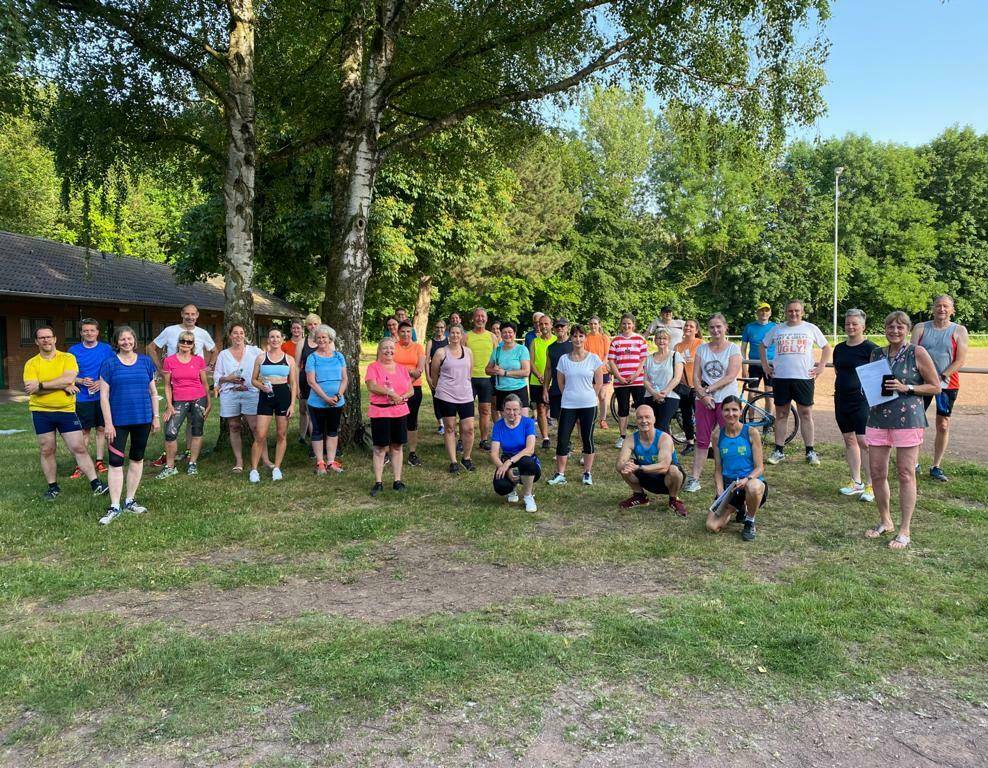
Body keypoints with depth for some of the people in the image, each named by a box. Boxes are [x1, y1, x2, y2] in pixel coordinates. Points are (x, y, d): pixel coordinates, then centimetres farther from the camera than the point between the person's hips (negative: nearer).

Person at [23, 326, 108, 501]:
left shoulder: (67, 358, -1)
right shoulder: (31, 364, 1)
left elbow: (69, 378, -19)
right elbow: (31, 390, -12)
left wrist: (41, 385, -20)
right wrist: (62, 386, -17)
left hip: (66, 410, -1)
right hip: (41, 413, 2)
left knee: (79, 448, -2)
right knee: (46, 451, 10)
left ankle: (96, 484, 1)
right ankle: (53, 487, 24)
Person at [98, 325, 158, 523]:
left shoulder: (146, 361, 5)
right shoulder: (109, 364, -2)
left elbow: (153, 392, 10)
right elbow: (104, 395, -4)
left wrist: (156, 417, 6)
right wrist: (108, 423, -9)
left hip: (143, 419, 3)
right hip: (118, 421, -2)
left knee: (137, 459, 11)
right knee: (116, 462, -4)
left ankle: (130, 501, 23)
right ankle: (114, 507, 3)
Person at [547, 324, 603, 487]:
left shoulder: (593, 358, -2)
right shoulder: (564, 359, 2)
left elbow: (599, 383, 3)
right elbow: (560, 382, 10)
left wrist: (587, 396, 3)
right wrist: (569, 396, 7)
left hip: (588, 406, -1)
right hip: (568, 406, 1)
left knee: (587, 439, 5)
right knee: (562, 439, -1)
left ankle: (588, 473, 19)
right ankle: (560, 474, 10)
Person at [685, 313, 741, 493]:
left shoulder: (734, 348, 0)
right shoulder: (702, 349, 9)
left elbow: (730, 377, -10)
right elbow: (695, 376, 3)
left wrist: (709, 389, -13)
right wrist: (703, 394, -12)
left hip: (726, 400, -3)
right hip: (704, 400, 3)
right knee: (702, 441, 5)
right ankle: (694, 479, 6)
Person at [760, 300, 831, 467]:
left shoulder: (811, 328, 6)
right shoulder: (776, 329, 10)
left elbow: (826, 347, 12)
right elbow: (763, 345, 21)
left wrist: (821, 366, 2)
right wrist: (765, 365, 11)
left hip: (804, 377, -2)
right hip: (780, 377, 2)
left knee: (806, 414, 0)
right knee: (781, 414, 7)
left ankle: (810, 452, 7)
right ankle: (779, 451, 13)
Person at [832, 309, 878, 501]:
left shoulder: (870, 348, -7)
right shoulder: (839, 348, 13)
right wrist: (839, 389, 15)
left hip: (862, 400, -7)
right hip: (841, 399, 7)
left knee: (864, 442, -9)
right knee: (849, 440, 11)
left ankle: (870, 485, -1)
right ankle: (856, 482, 20)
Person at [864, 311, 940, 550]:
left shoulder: (918, 353, -2)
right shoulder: (876, 354, 12)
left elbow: (935, 387, -1)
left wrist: (906, 388, -13)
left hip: (908, 418, -5)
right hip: (878, 418, 5)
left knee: (906, 474, -1)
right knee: (877, 473, 7)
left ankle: (904, 531, 8)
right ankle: (885, 522, 26)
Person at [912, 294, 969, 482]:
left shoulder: (959, 331, 1)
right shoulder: (920, 328, 5)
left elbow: (960, 361, -5)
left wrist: (941, 377, -15)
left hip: (947, 384, -1)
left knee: (943, 426, 4)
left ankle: (936, 467, 13)